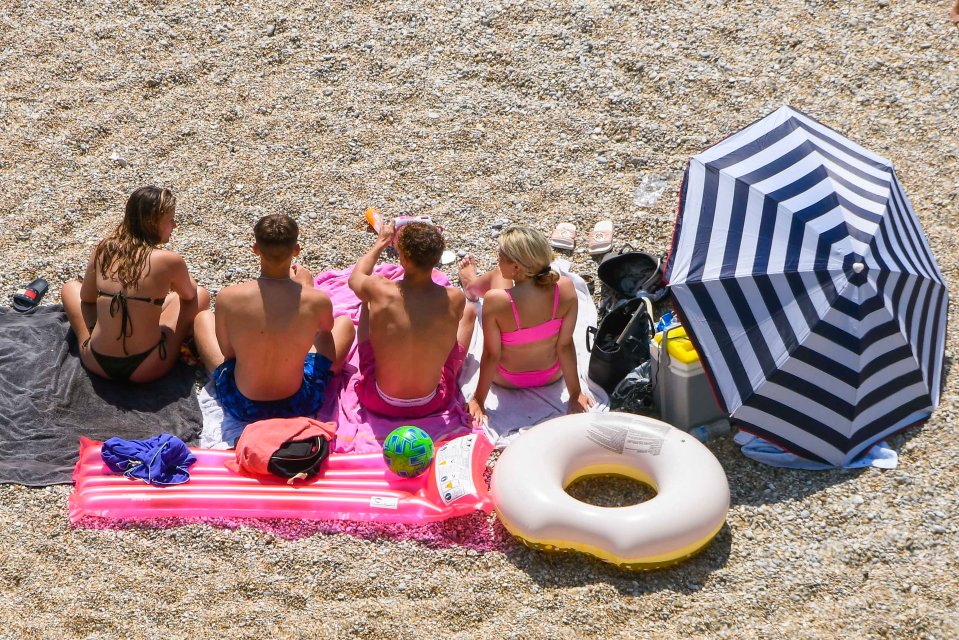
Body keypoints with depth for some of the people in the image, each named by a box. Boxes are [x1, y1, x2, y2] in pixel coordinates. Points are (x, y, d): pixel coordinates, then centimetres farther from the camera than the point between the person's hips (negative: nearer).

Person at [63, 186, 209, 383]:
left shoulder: (102, 250, -2)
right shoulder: (169, 261, -12)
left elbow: (86, 298, 14)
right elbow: (189, 295, 10)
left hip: (96, 364, 3)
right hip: (146, 369, -3)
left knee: (70, 288, 29)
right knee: (201, 295, 16)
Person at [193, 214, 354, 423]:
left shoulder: (227, 298, -23)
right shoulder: (317, 300, -22)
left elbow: (226, 351, -4)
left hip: (240, 407, 1)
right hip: (299, 405, -1)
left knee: (203, 318, 25)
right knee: (345, 324, 23)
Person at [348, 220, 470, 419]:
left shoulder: (379, 291, -24)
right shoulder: (455, 300, -22)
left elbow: (354, 278, 4)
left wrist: (381, 243, 19)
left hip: (379, 402, 0)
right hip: (431, 405, 0)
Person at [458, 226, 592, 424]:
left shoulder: (495, 301, -37)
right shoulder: (565, 288, -29)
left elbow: (491, 355, -26)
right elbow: (565, 345, -20)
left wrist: (478, 400, -10)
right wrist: (576, 393, -6)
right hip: (552, 376, 2)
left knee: (497, 275, 18)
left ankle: (471, 286, 55)